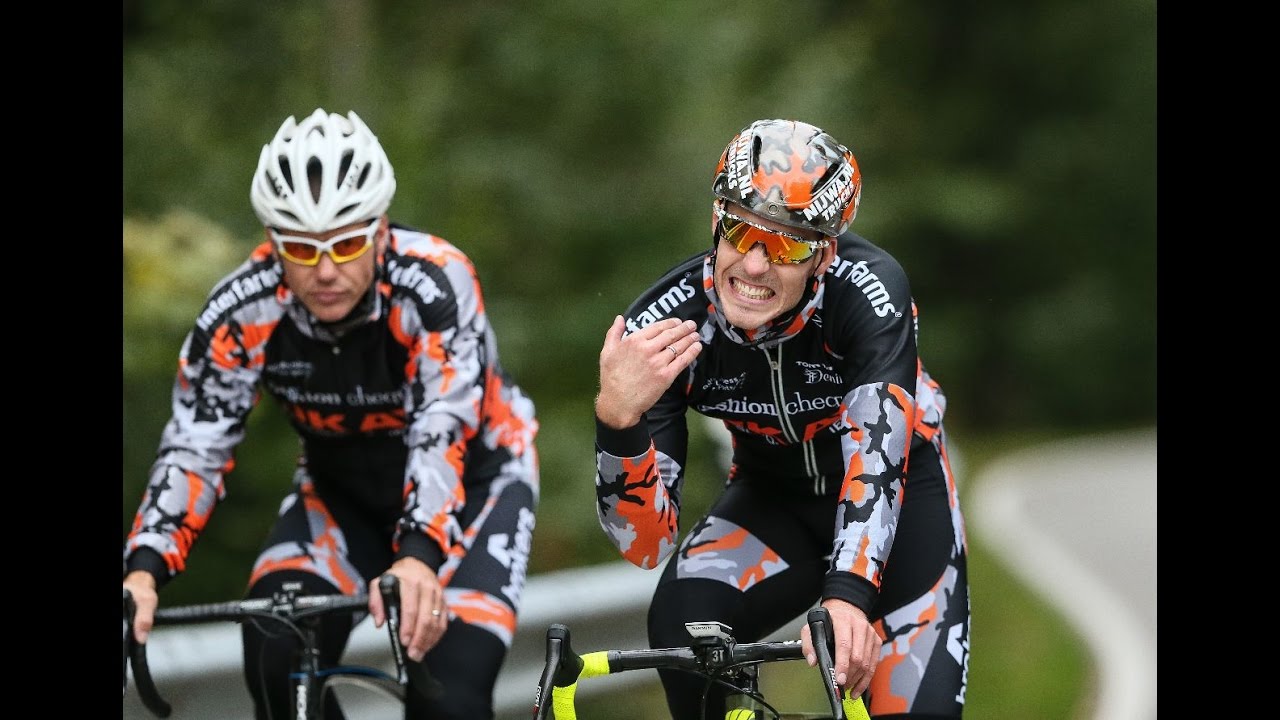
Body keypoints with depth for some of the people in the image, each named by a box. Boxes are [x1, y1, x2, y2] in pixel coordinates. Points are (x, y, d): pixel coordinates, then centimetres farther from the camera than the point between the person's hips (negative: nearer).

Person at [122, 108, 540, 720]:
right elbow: (195, 448, -25)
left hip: (471, 481, -3)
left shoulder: (435, 284, -33)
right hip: (341, 492, 3)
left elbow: (442, 435, -42)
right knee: (276, 661, -22)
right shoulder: (241, 312, -23)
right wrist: (144, 572, -43)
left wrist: (418, 559, -60)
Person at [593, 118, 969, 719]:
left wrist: (847, 596, -61)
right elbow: (645, 541, -27)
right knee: (682, 621, -28)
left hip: (898, 494, -1)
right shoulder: (664, 324, -26)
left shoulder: (869, 290, -32)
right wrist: (618, 416, -46)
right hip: (773, 496, 1)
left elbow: (877, 453, -44)